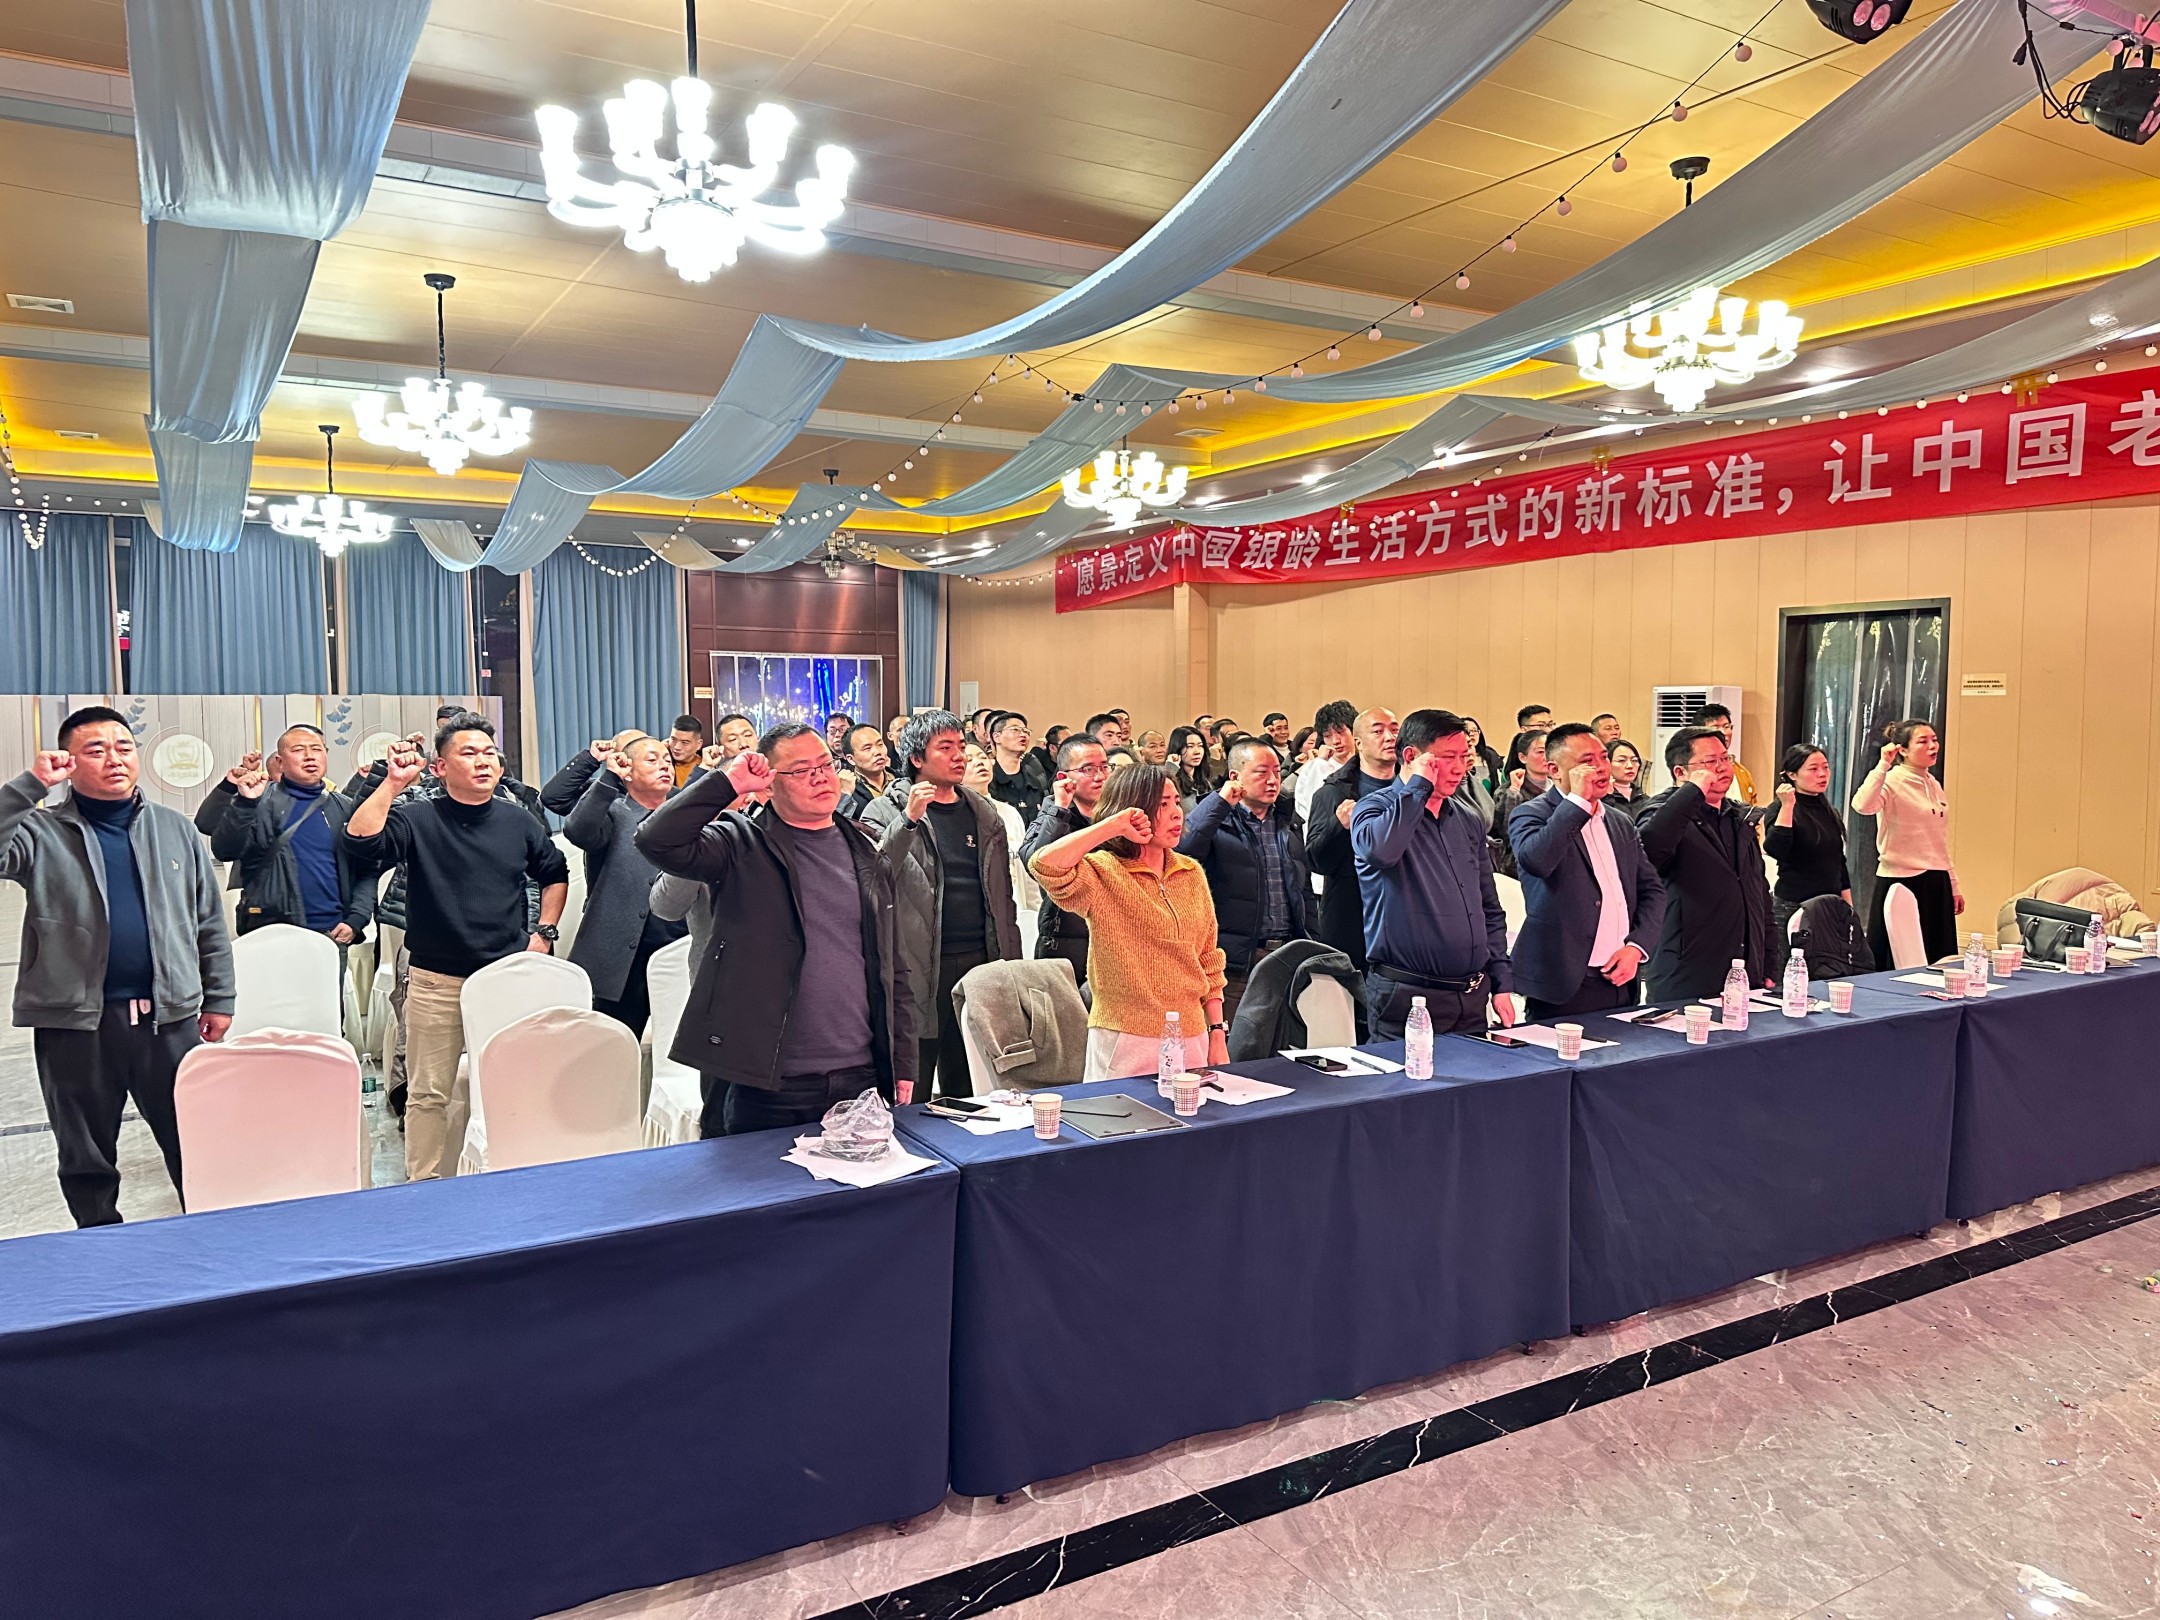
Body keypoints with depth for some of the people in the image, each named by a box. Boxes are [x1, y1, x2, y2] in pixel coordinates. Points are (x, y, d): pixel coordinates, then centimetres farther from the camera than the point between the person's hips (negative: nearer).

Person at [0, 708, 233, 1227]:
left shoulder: (176, 829, 10)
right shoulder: (43, 832, 1)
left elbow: (210, 922, 11)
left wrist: (219, 999, 9)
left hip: (171, 1014, 2)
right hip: (75, 1019, -1)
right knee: (86, 1156, 11)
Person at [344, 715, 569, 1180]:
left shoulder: (518, 822, 7)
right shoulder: (417, 819, -2)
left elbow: (555, 874, 21)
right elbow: (361, 840, -20)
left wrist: (543, 931, 12)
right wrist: (392, 783, -23)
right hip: (436, 981, -2)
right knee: (430, 1093, 6)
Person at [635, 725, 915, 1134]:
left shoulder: (867, 855, 11)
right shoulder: (742, 844, -1)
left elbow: (893, 969, 13)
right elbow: (657, 840, -20)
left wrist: (902, 1065, 9)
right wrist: (728, 783, -17)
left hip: (859, 1081, 4)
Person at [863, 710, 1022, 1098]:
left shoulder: (985, 814, 14)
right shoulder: (886, 812, -1)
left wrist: (1011, 963, 13)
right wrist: (909, 820, -24)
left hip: (980, 963, 5)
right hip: (919, 968, -4)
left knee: (968, 1091, 13)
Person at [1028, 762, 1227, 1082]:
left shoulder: (1192, 873, 9)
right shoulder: (1104, 873, -8)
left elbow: (1208, 960, 13)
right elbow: (1045, 865, -29)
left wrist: (1218, 1032, 8)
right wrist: (1114, 825, -23)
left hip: (1192, 1040, 5)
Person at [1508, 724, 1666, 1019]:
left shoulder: (1622, 824, 16)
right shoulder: (1530, 815, -4)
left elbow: (1652, 891, 15)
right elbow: (1535, 861, -26)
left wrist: (1636, 947, -1)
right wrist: (1578, 799, -18)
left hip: (1622, 981, 6)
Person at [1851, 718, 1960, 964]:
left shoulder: (1934, 785, 14)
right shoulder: (1891, 782, -10)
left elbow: (1941, 843, 21)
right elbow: (1863, 805, -34)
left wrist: (1954, 886, 20)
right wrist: (1883, 764, -28)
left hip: (1936, 884, 8)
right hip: (1901, 881, -8)